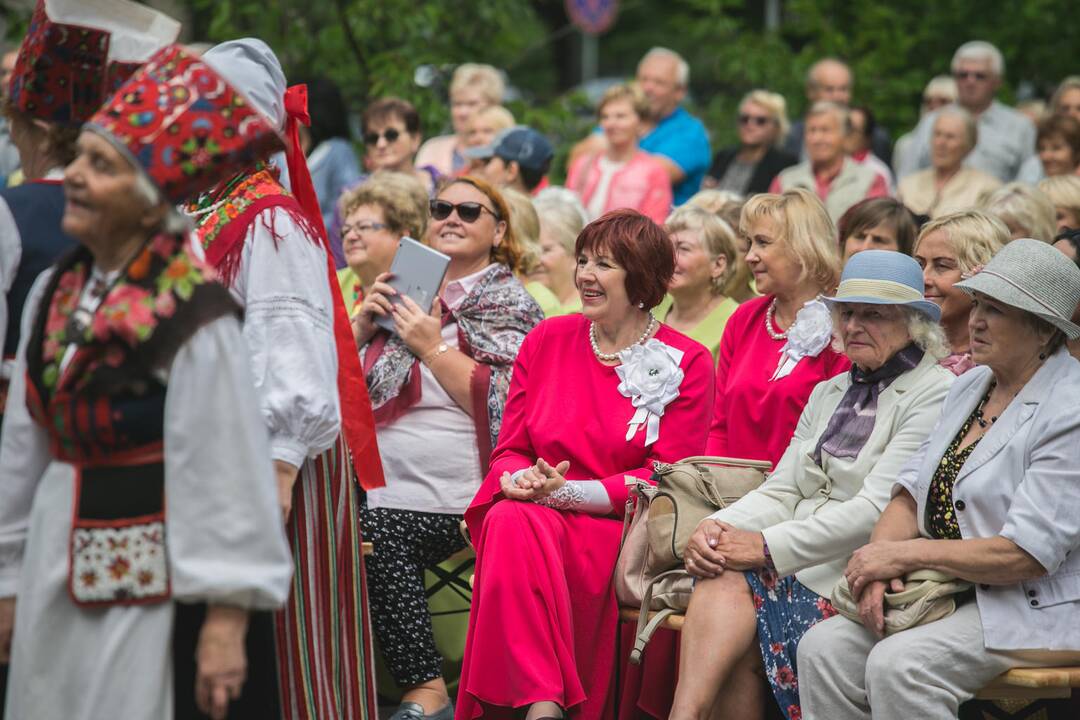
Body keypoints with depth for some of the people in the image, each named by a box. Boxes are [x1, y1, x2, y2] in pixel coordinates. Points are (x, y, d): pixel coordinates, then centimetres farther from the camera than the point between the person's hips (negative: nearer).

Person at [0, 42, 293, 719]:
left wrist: (226, 617, -18)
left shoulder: (193, 315, -15)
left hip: (154, 586, -7)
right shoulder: (55, 294, 6)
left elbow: (227, 477, -16)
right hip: (57, 581, 7)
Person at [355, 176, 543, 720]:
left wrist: (433, 348, -9)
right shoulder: (404, 291, 20)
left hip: (452, 501, -5)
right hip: (376, 489, 5)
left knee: (379, 536, -29)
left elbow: (505, 406, -8)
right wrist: (362, 325, 2)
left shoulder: (511, 307, 7)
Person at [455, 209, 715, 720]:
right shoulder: (547, 341, 14)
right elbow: (509, 448, 15)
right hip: (534, 510, 3)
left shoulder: (686, 364, 3)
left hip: (620, 527, -3)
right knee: (510, 521, -34)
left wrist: (569, 491, -17)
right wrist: (516, 479, -11)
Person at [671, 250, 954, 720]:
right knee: (722, 581, -26)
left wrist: (770, 547, -18)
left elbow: (875, 509, -14)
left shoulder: (937, 395, -3)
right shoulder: (828, 394, 23)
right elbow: (782, 491, 14)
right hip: (800, 563, 6)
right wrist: (718, 526, -8)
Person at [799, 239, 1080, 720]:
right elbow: (913, 492, 11)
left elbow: (1025, 554, -21)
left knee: (900, 666, -30)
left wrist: (906, 554, -16)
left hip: (1040, 608, -8)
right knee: (823, 648, -11)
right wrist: (880, 563, -10)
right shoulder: (971, 387, 13)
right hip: (951, 591, 8)